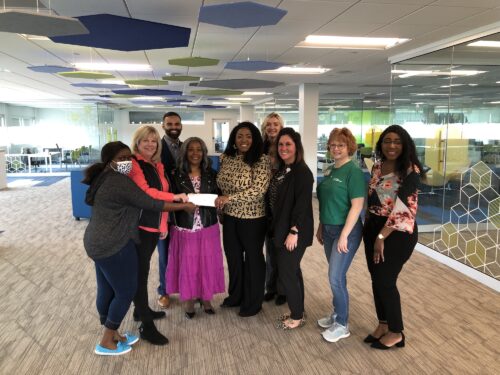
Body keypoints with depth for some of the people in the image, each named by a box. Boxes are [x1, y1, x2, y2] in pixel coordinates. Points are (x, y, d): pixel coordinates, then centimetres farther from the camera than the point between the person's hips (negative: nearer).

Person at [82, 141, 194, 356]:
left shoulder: (103, 178, 10)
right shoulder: (120, 182, -21)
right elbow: (151, 204, -20)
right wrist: (184, 206, -10)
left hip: (98, 243, 10)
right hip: (114, 246, -10)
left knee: (106, 290, 18)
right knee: (126, 292, 4)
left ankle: (112, 334, 33)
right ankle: (106, 342, 15)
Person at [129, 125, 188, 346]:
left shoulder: (158, 166, 13)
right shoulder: (133, 164, -11)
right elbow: (145, 192, -24)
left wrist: (164, 224, 14)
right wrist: (175, 197, -29)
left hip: (154, 226, 7)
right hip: (138, 226, -7)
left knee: (143, 269, 19)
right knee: (140, 272, -2)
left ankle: (141, 310, 35)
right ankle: (146, 326, 6)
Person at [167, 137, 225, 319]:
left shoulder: (211, 174, 3)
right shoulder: (177, 175, -2)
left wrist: (208, 200, -12)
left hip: (208, 227, 2)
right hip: (185, 228, -1)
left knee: (207, 263, 8)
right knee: (187, 264, 6)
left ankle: (206, 298, 26)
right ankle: (189, 301, 23)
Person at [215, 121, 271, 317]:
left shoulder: (261, 160, -15)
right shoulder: (226, 158, 3)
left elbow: (258, 190, -24)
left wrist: (229, 198, -25)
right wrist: (221, 209, 10)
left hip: (252, 218, -6)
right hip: (230, 217, 6)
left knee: (253, 259, 10)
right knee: (233, 257, 18)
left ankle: (253, 302, 27)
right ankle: (235, 296, 39)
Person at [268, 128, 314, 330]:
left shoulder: (302, 172, -16)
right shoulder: (281, 170, 9)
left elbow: (302, 204, -21)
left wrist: (294, 232, -22)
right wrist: (278, 229, 12)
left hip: (294, 231, -9)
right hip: (281, 229, 9)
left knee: (286, 273, -1)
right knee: (292, 270, 17)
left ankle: (297, 316, 16)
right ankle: (297, 311, 31)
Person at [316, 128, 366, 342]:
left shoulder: (354, 171, -14)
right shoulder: (330, 171, 9)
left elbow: (357, 206, -18)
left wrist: (344, 235, -20)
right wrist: (320, 227, 14)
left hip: (346, 231, -7)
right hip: (329, 230, 7)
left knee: (336, 278, -4)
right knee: (336, 276, 16)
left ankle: (342, 325, 13)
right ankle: (337, 314, 32)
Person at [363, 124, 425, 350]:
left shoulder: (410, 171, -15)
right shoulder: (377, 167, 7)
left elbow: (402, 207, -20)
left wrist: (382, 237, -18)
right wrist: (370, 231, 13)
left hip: (398, 233, -6)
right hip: (372, 229, 7)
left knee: (386, 281, 1)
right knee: (376, 279, 12)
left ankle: (396, 333, 21)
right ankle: (383, 325, 31)